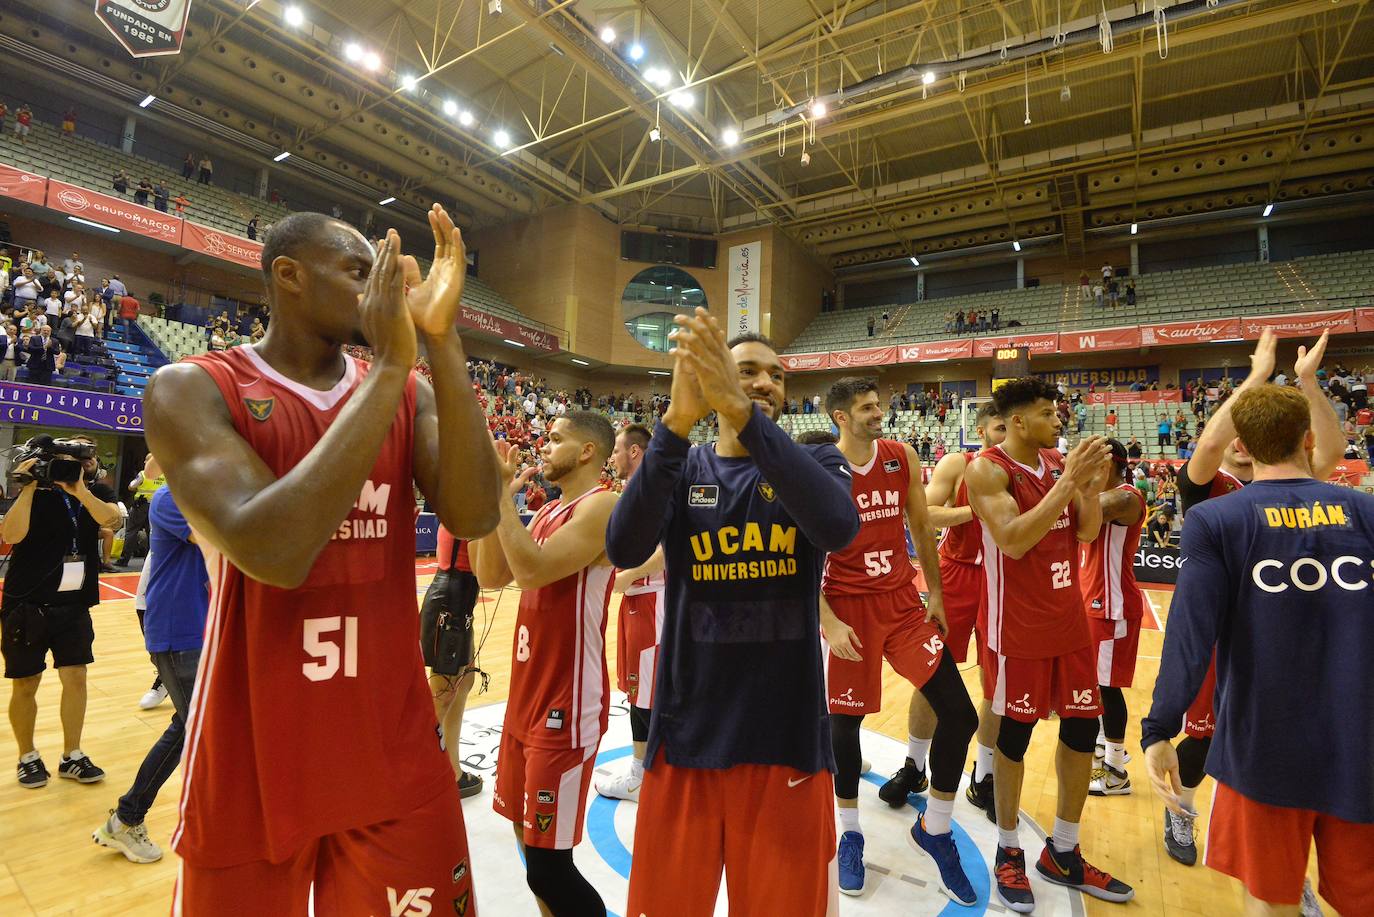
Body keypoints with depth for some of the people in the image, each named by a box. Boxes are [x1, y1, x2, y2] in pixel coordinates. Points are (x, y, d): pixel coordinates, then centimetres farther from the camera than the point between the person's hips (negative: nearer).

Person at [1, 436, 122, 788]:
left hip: (74, 605, 3)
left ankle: (71, 756, 18)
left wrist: (78, 489, -29)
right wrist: (29, 485, -21)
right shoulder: (38, 493, -7)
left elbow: (111, 518, -18)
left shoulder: (97, 493, 2)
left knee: (76, 678, 5)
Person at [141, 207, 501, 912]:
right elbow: (274, 554, -26)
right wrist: (390, 366, -24)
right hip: (256, 760, -2)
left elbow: (473, 517, -15)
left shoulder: (410, 396, 2)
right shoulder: (192, 389, -9)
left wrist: (442, 340, -20)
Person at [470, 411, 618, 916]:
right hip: (526, 698, 9)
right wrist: (493, 497, 1)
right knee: (530, 838, 22)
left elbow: (531, 570, -27)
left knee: (548, 866, 0)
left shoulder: (601, 506, -16)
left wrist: (502, 494, -19)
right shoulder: (547, 511, 12)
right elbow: (491, 575, 8)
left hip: (567, 707, -9)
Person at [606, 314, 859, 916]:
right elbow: (624, 549, -20)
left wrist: (741, 411, -32)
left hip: (786, 735, 0)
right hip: (686, 732, 1)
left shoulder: (817, 461, 0)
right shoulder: (680, 469, 1)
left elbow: (838, 528, -24)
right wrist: (677, 419, -32)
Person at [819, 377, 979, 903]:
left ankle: (935, 830, 24)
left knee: (958, 714, 1)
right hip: (848, 607, -3)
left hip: (904, 601, 4)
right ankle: (850, 833, 33)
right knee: (845, 721, 8)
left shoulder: (903, 457, 2)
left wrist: (935, 593, 8)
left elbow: (921, 528, 11)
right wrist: (828, 620, -15)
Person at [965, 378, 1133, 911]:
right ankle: (1009, 853, 25)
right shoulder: (987, 470, -15)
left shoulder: (1059, 462, 6)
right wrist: (1067, 481, -25)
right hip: (1019, 627, -7)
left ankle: (1063, 854, 31)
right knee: (1014, 736, 5)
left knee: (1082, 729, 13)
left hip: (1069, 618, 7)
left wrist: (1090, 481, -9)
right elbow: (1013, 542, -25)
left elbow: (1087, 532, 6)